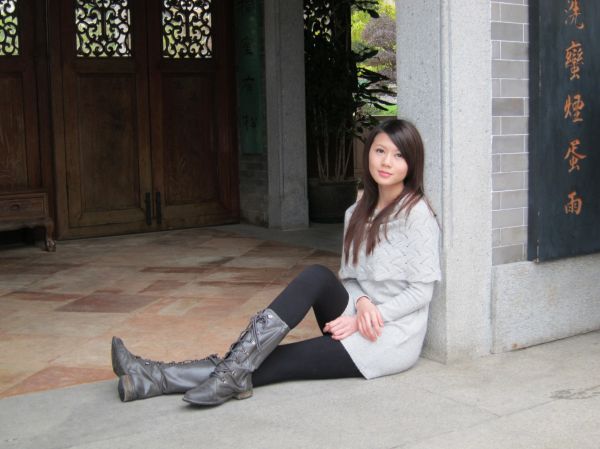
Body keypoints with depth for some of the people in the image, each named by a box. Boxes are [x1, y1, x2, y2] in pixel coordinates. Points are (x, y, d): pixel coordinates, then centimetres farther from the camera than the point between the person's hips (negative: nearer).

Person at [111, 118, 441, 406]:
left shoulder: (416, 212, -9)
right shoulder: (357, 214, 12)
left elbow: (421, 291, -12)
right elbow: (349, 276, 9)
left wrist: (360, 321, -16)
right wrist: (361, 302, -13)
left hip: (392, 339, -5)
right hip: (358, 321, 5)